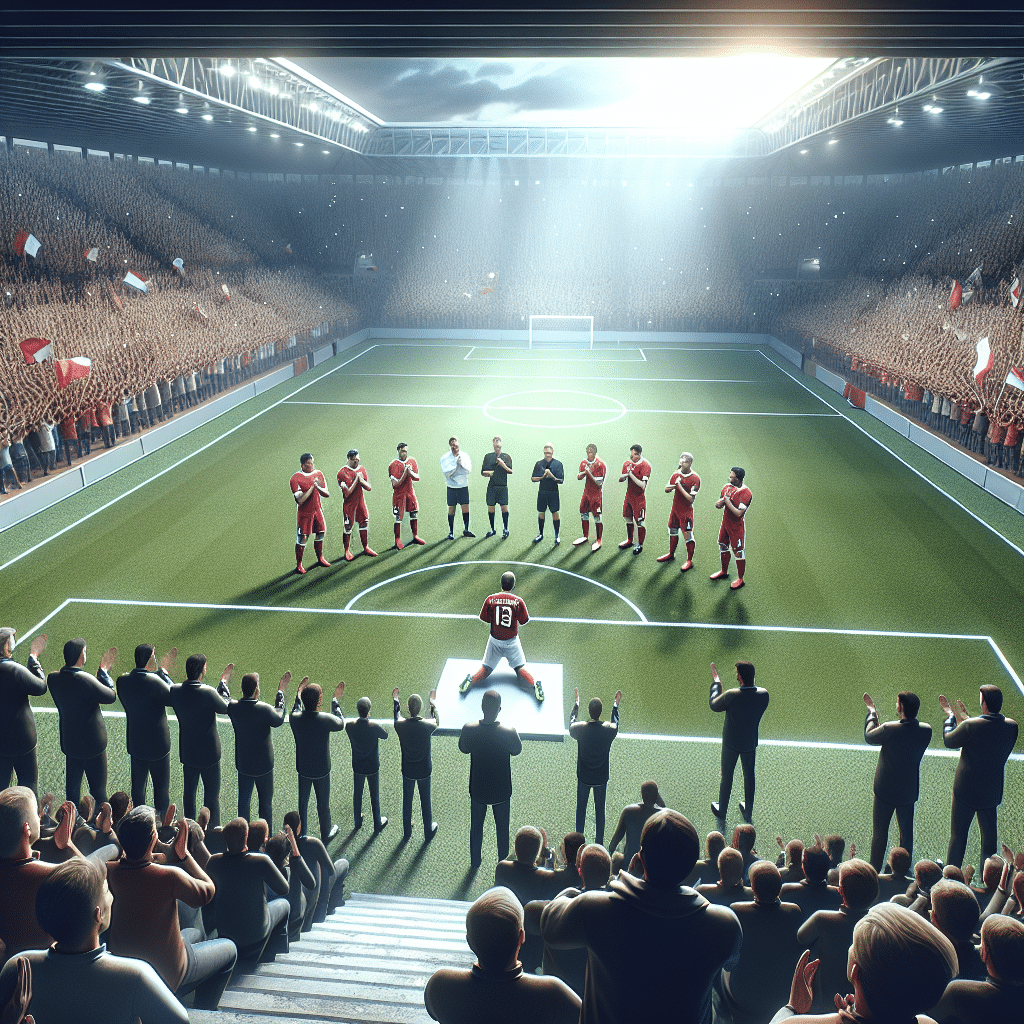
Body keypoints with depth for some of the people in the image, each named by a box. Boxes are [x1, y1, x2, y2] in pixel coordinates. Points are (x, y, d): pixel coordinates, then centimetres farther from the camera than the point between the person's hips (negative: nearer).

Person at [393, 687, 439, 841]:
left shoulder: (400, 725, -21)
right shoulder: (427, 725, -24)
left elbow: (397, 717, 5)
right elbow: (436, 722, 2)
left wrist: (395, 700, 21)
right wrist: (432, 703, 16)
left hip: (407, 770, 1)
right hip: (424, 770, -1)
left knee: (407, 801, 20)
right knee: (425, 801, 18)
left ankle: (407, 832, 37)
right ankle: (428, 832, 34)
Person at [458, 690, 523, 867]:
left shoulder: (469, 729, -23)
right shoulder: (509, 731, -27)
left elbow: (463, 748, -2)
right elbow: (517, 750, -6)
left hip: (478, 790, 1)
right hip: (501, 791, -1)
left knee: (476, 826, 25)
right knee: (502, 826, 24)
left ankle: (475, 861, 43)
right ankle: (503, 860, 42)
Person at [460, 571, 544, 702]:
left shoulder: (491, 599, -10)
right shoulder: (518, 601, -13)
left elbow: (484, 619, -1)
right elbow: (524, 621, -5)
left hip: (495, 640, 1)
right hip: (512, 640, -1)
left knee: (486, 668, 13)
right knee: (520, 668, 8)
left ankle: (471, 680, -12)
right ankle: (535, 683, -15)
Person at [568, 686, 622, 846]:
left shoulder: (580, 729, -20)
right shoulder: (608, 730, -18)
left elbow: (571, 724, 6)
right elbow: (615, 724, 8)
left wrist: (576, 703, 17)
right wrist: (615, 705, 20)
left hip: (583, 777, 0)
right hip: (601, 777, 0)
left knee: (581, 808, 15)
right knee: (600, 809, 15)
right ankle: (599, 843, 23)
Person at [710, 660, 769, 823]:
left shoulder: (732, 695, -31)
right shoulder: (763, 694, -20)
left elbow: (714, 705, -12)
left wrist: (716, 683, 0)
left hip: (731, 743, -3)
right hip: (750, 743, 3)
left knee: (726, 777, 17)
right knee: (749, 776, 22)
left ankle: (721, 811, 35)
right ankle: (748, 811, 39)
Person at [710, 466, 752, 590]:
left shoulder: (745, 493, -23)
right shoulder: (727, 487, 0)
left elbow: (739, 513, -28)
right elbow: (722, 501, 15)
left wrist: (728, 502, -24)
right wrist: (718, 504, -8)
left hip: (737, 526, -8)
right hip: (726, 522, 8)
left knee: (738, 551, 1)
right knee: (723, 546, 21)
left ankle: (740, 579, 14)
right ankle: (724, 572, 40)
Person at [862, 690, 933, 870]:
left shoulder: (890, 729, -26)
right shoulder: (926, 730, -12)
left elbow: (869, 737, -6)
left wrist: (871, 712, 6)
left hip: (886, 790, -4)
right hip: (909, 790, 4)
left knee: (880, 833, 11)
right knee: (906, 834, 17)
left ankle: (874, 871, 20)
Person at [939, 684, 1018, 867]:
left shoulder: (971, 726, -25)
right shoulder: (1011, 726, -9)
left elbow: (949, 741, -8)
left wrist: (950, 715, 6)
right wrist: (965, 718, 13)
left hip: (967, 790, -5)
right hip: (992, 791, 5)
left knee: (958, 835, 10)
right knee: (989, 835, 19)